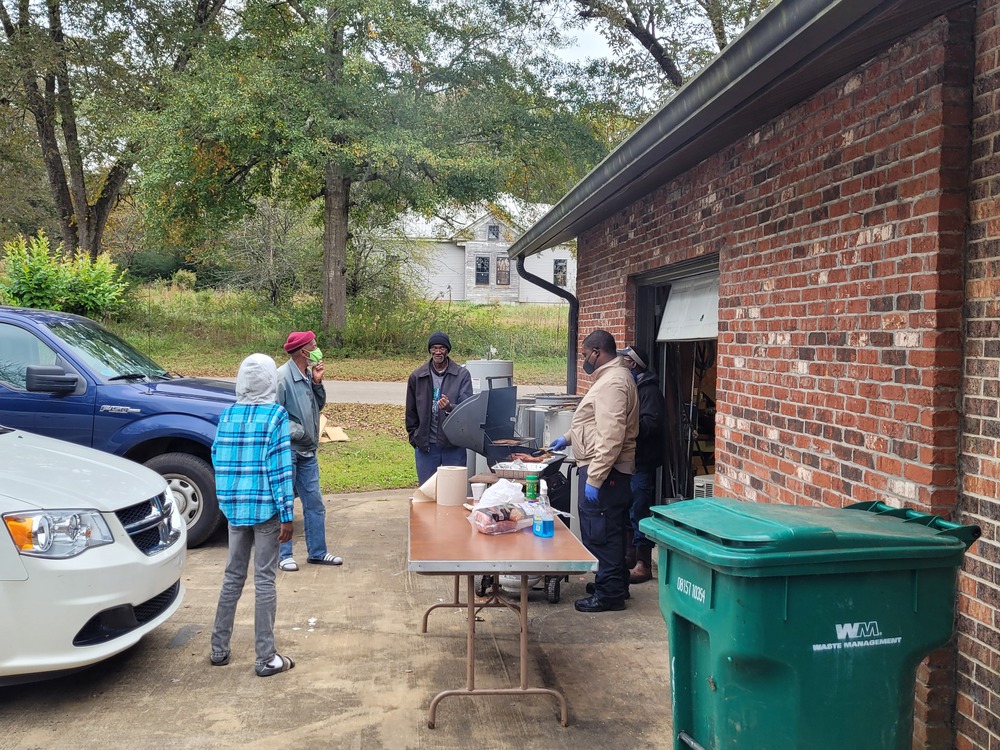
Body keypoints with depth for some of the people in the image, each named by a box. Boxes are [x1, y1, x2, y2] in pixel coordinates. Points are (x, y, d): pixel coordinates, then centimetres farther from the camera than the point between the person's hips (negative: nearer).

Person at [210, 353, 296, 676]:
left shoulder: (227, 415, 4)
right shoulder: (276, 416, -11)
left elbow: (218, 459, 8)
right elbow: (280, 468, -13)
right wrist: (286, 514, -11)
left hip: (234, 507, 5)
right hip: (265, 508, -5)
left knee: (233, 576, 17)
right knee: (264, 580, 2)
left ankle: (219, 649, 25)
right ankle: (266, 658, 8)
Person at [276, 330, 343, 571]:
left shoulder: (308, 375, 9)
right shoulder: (282, 377, -16)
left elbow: (319, 405, 16)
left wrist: (317, 383, 1)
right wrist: (296, 432, -17)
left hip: (307, 451, 8)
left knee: (314, 502, 12)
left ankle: (317, 552, 22)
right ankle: (284, 555, 14)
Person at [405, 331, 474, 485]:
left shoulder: (462, 375, -1)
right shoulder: (416, 377, 5)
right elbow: (411, 412, 11)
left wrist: (450, 407, -27)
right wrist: (414, 437, 5)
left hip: (454, 445, -1)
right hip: (425, 445, 2)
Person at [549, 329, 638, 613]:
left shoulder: (612, 383, -20)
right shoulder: (611, 377, 15)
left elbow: (611, 438, -27)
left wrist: (593, 479, -26)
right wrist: (568, 437, 28)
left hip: (603, 471, -11)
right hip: (606, 470, 11)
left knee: (599, 533, -4)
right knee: (610, 532, 18)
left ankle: (609, 594, 5)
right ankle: (615, 584, 29)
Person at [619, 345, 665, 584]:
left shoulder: (649, 390, -13)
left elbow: (651, 423, -26)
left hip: (642, 461, -10)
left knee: (639, 512, -6)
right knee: (626, 510, 17)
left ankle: (643, 565, 0)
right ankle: (629, 555, 30)